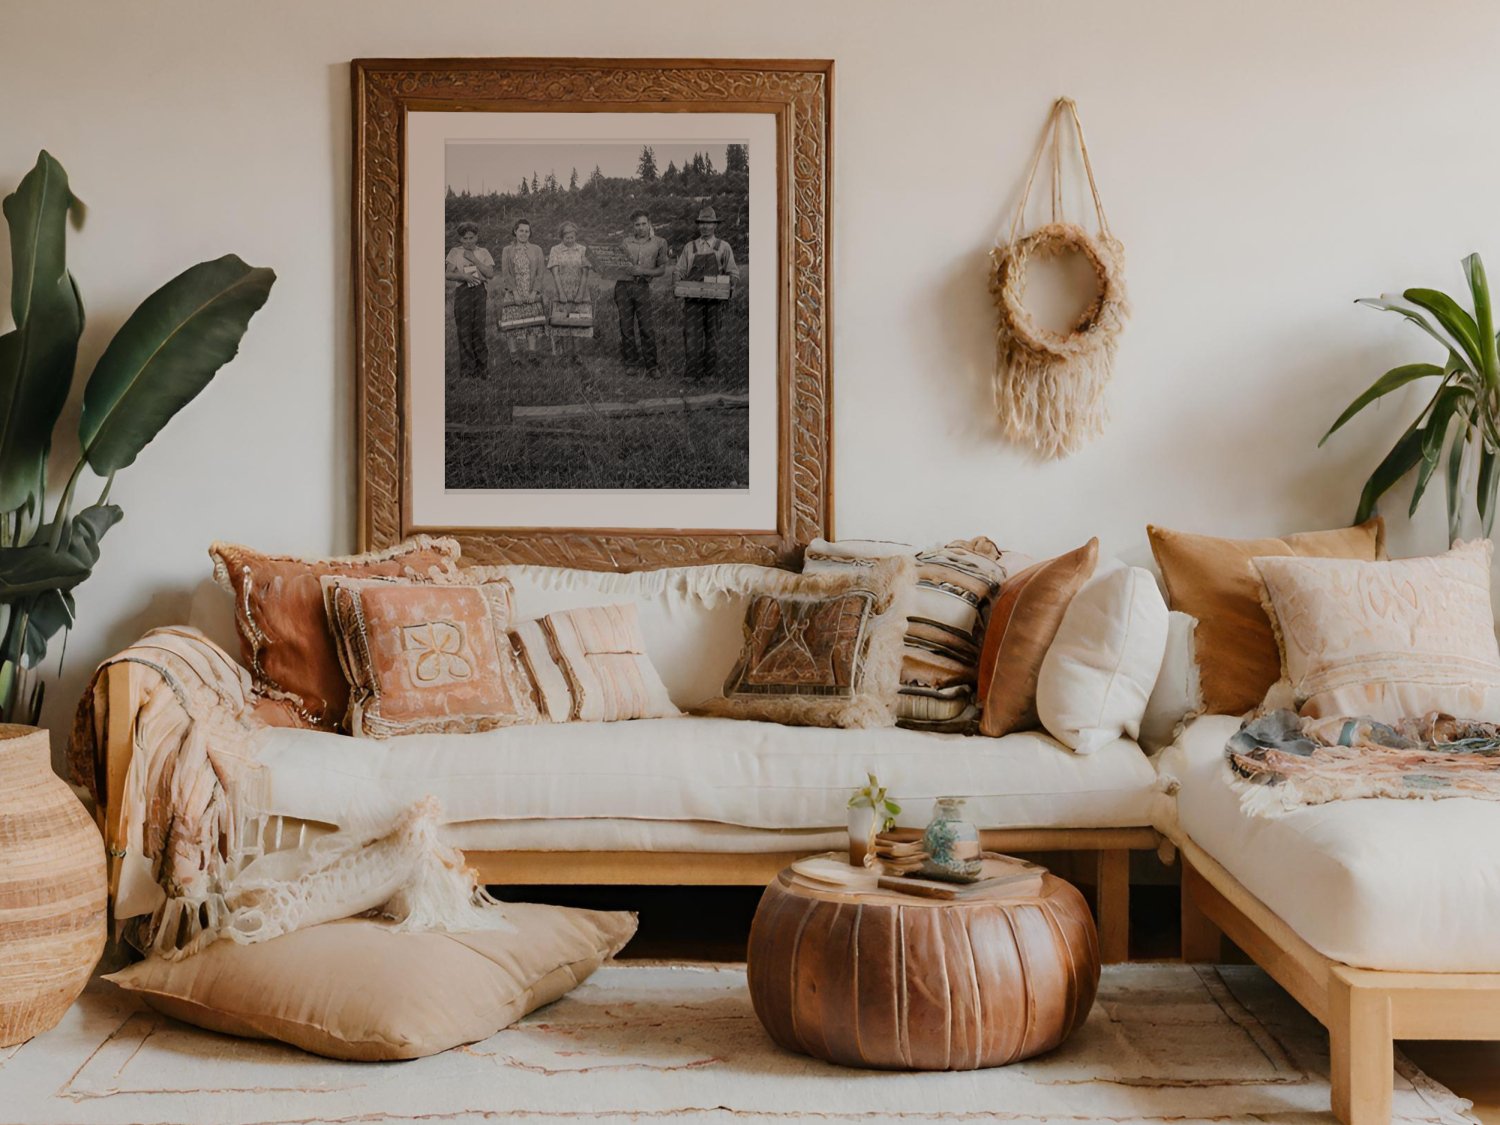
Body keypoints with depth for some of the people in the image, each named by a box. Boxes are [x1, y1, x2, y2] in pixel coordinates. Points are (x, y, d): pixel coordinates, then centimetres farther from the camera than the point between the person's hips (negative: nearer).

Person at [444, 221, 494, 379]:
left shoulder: (483, 253, 10)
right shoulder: (455, 252, 8)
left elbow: (490, 273, -2)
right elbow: (448, 274, 3)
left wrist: (474, 259, -7)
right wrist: (464, 276, -12)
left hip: (480, 291, 0)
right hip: (462, 293, 0)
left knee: (478, 331, -2)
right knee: (464, 331, -4)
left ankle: (482, 370, 6)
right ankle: (467, 370, 0)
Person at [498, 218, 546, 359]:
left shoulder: (536, 250, 10)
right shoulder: (507, 251, 7)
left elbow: (540, 273, 4)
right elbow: (505, 273, 0)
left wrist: (534, 292, -8)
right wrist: (514, 292, -12)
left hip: (532, 294, 1)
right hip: (512, 293, -1)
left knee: (533, 324, -3)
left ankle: (532, 354, -1)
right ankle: (513, 356, -2)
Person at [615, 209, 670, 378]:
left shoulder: (659, 242, 5)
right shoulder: (626, 242, 9)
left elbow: (661, 269, 4)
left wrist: (642, 271, -8)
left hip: (642, 286, -2)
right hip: (624, 285, 2)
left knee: (646, 328, -7)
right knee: (626, 327, 2)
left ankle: (651, 366, -3)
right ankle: (630, 364, 10)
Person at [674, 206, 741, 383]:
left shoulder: (723, 247, 8)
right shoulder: (689, 248, 12)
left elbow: (733, 272, 8)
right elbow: (680, 271, 13)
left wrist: (731, 285, -12)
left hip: (714, 298, 0)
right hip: (693, 298, 0)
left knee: (712, 335, 6)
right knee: (691, 334, -10)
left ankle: (710, 374, 15)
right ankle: (693, 372, -9)